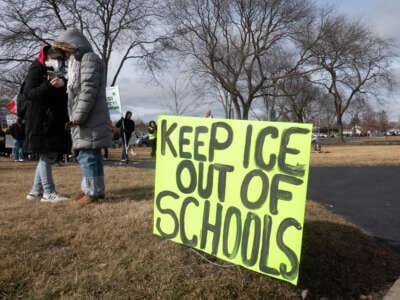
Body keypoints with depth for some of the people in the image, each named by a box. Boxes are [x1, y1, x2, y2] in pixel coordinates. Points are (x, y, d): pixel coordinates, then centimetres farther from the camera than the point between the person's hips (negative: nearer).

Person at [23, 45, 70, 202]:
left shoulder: (57, 73, 19)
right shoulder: (36, 70, -3)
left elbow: (61, 97, 19)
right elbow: (28, 93, -13)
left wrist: (63, 85, -2)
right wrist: (49, 85, -27)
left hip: (54, 120, 8)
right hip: (40, 121, -8)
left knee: (49, 155, 9)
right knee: (46, 155, -7)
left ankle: (35, 191, 17)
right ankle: (48, 192, -1)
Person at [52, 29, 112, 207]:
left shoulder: (89, 58, -6)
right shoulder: (78, 62, 26)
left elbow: (89, 90, -17)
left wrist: (79, 115, -19)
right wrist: (76, 116, 16)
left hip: (90, 118, -10)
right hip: (87, 119, 10)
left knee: (87, 155, -10)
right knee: (91, 155, 11)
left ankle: (92, 192, -5)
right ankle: (95, 189, 18)